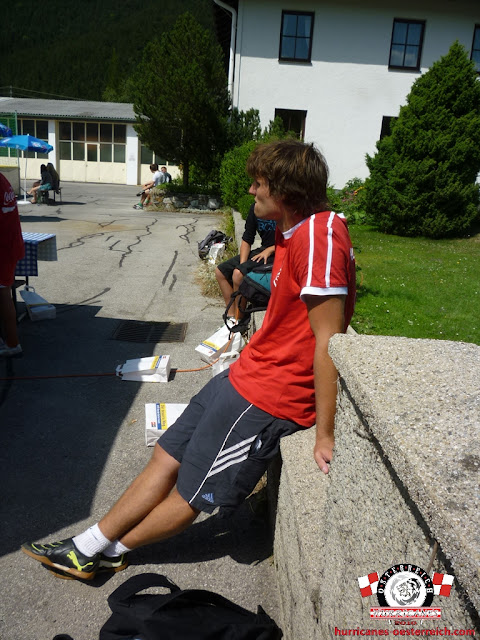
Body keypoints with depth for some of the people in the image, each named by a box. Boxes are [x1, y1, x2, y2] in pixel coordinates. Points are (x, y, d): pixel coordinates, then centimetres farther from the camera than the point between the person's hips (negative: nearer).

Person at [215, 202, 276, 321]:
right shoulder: (255, 208, 7)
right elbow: (246, 240, 9)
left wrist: (270, 250, -16)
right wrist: (242, 264, -4)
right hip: (262, 251, 8)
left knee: (238, 274, -26)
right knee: (220, 271, 2)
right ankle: (232, 317, 6)